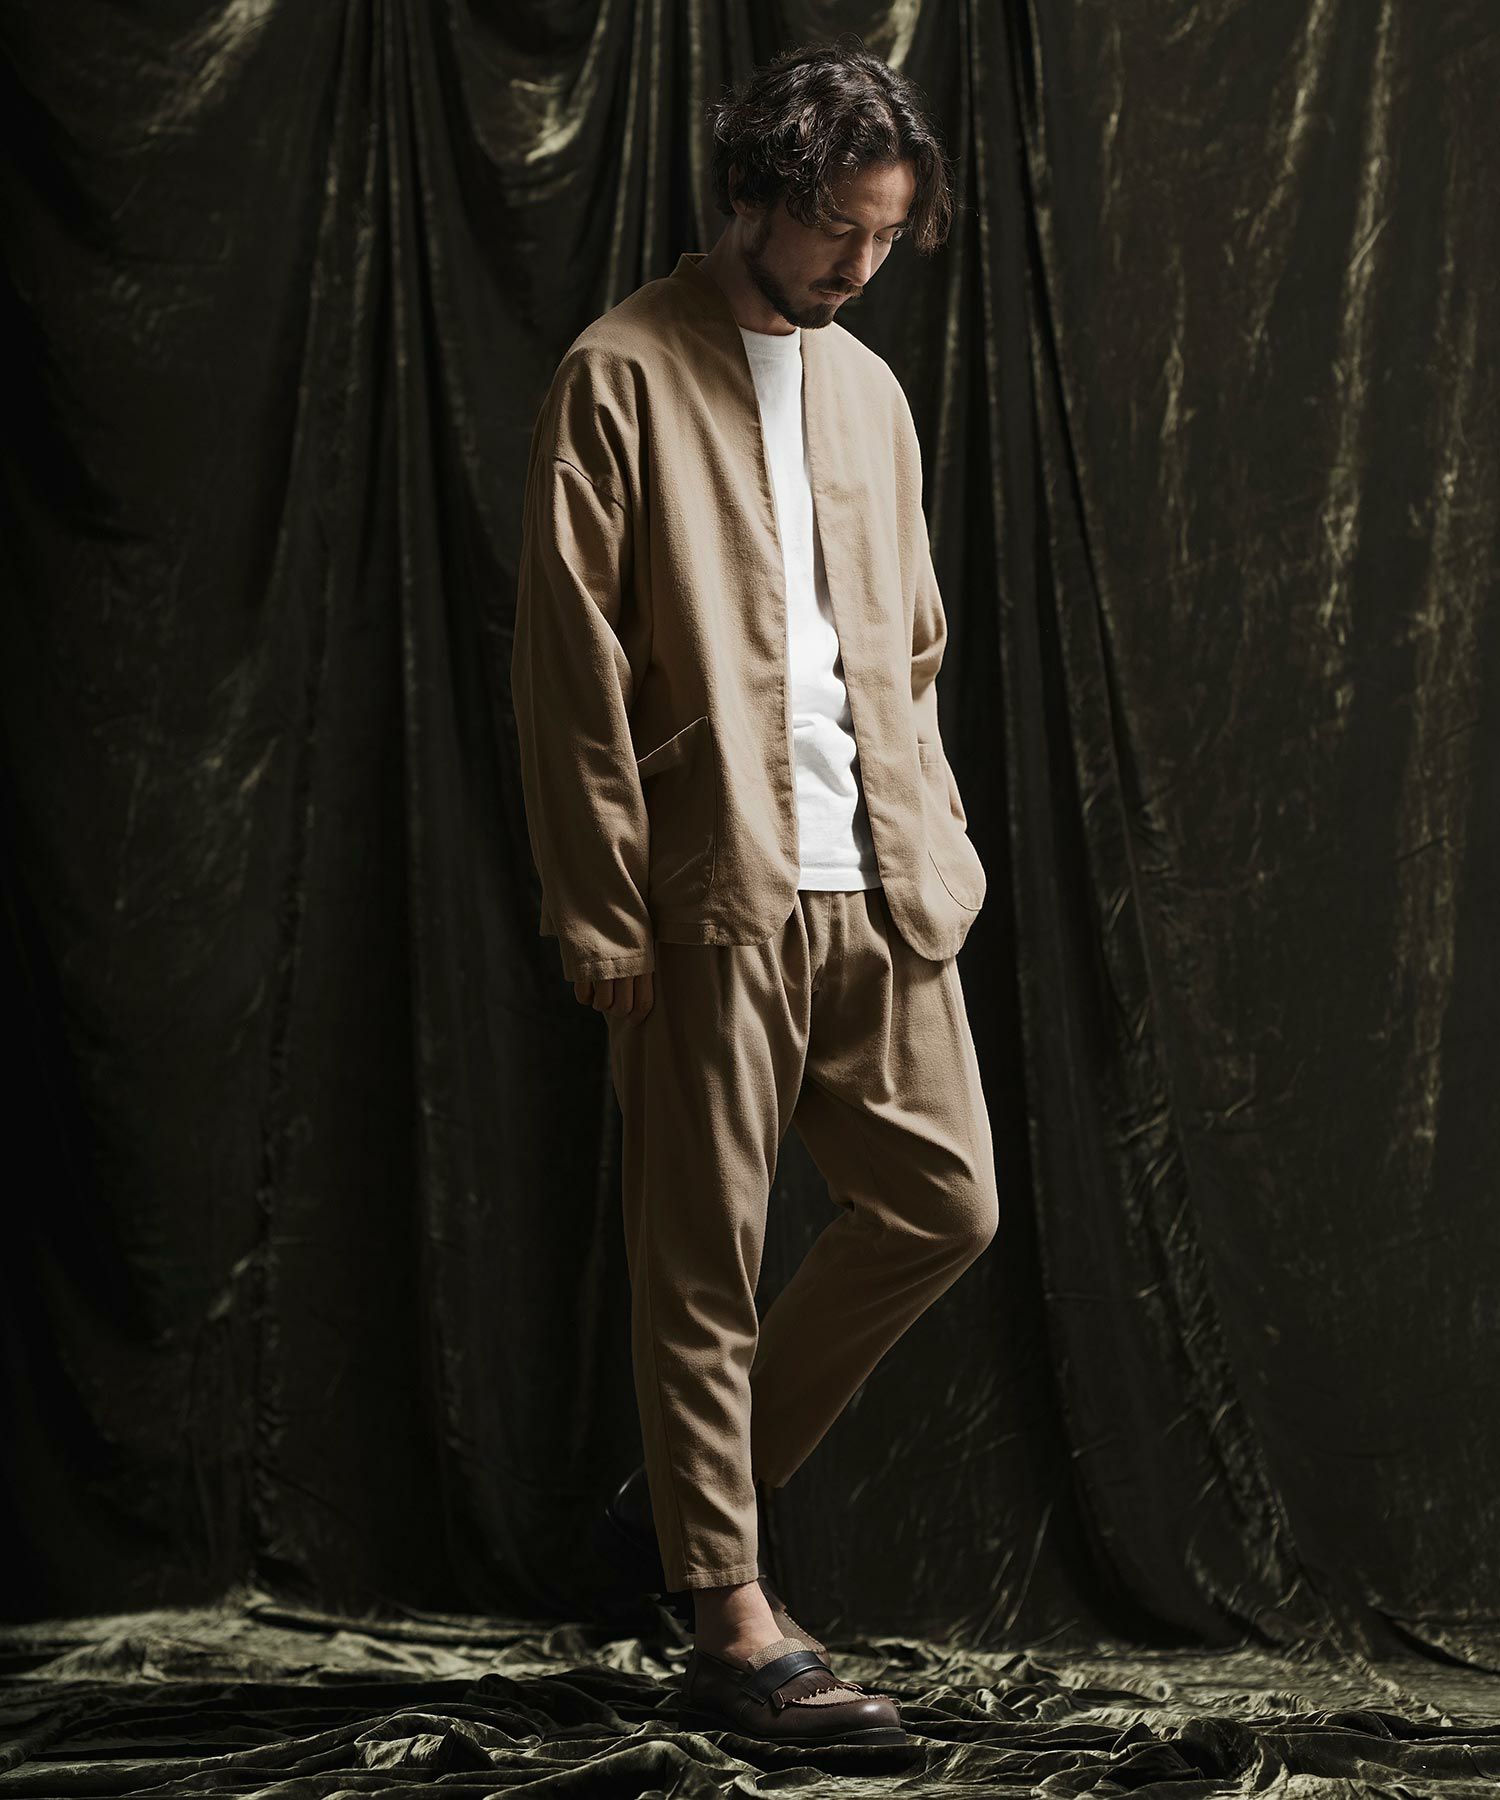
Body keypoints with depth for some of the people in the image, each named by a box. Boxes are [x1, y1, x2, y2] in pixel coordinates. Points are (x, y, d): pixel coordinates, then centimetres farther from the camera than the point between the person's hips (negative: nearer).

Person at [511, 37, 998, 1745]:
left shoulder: (868, 389, 16)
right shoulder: (622, 378, -5)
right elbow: (570, 661, -8)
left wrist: (935, 839, 11)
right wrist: (601, 907, -12)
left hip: (876, 884, 7)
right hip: (715, 894, -7)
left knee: (947, 1199, 6)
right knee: (703, 1257, 0)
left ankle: (708, 1478, 23)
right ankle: (731, 1626, 8)